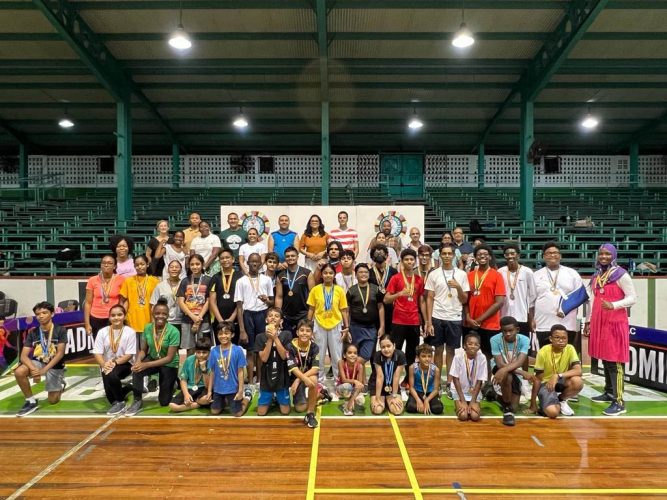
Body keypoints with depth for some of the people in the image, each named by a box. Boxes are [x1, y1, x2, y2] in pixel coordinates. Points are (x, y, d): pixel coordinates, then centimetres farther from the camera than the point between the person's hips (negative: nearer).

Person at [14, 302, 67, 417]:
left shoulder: (60, 330, -14)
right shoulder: (32, 332, -5)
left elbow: (60, 353, -20)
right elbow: (23, 356, -11)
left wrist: (44, 370, -31)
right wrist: (33, 369, -30)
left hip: (55, 366, -3)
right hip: (38, 362, 3)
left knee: (53, 401, -2)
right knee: (19, 372, -30)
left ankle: (60, 383, 33)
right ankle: (31, 401, -9)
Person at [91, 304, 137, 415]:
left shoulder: (130, 332, -10)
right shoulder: (102, 332, -2)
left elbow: (129, 355, -11)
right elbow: (97, 353, -6)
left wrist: (115, 362, -25)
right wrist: (104, 365, -24)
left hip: (124, 364, -4)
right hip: (107, 365, 4)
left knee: (111, 375, -33)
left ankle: (120, 402, -9)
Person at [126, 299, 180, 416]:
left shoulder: (173, 332, -25)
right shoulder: (147, 328, -12)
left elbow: (169, 358, -24)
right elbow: (142, 350, -5)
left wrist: (146, 365, -32)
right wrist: (137, 361, -27)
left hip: (169, 364, -3)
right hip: (152, 358, 3)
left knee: (164, 402, 3)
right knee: (136, 370, -32)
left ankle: (172, 384, 35)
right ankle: (137, 401, -12)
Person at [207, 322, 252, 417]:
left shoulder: (237, 350, -15)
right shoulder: (214, 351, -6)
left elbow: (240, 372, -11)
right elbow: (212, 372, 2)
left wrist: (240, 390, -12)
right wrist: (209, 390, 3)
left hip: (233, 388, -3)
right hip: (218, 389, 3)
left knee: (237, 414, 5)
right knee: (214, 412, 15)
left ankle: (247, 395, 30)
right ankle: (226, 401, 42)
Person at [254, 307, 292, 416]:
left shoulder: (286, 335, -8)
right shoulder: (261, 337, -5)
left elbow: (284, 356, -16)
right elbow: (263, 358, -14)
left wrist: (275, 338, -21)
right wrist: (269, 339, -20)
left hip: (282, 377, -1)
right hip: (266, 378, 1)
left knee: (285, 412, 6)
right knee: (261, 413, 6)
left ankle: (278, 398, 36)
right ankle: (271, 399, 35)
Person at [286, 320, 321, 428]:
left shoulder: (314, 347, -12)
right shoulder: (290, 347, -18)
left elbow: (315, 369, -20)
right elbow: (293, 368, -23)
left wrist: (298, 380, -29)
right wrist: (305, 379, -41)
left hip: (309, 374, 0)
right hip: (295, 377, 0)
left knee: (313, 380, -36)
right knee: (300, 408, -10)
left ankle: (310, 413, -20)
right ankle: (315, 397, 26)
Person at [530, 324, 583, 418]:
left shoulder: (570, 349, -13)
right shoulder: (543, 352, -20)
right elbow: (537, 379, -14)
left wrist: (558, 376, -37)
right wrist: (532, 405, -11)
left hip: (561, 382, 4)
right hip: (546, 383, -4)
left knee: (578, 381, -31)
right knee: (553, 412, -30)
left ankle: (561, 400, 0)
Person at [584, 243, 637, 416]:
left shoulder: (621, 274, -7)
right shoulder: (596, 276, 12)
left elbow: (632, 298, -10)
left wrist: (613, 305, -26)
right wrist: (588, 321, 16)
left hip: (615, 324, -6)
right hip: (599, 323, 6)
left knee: (615, 361, -6)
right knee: (605, 359, 13)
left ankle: (619, 402, -1)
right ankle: (609, 393, 25)